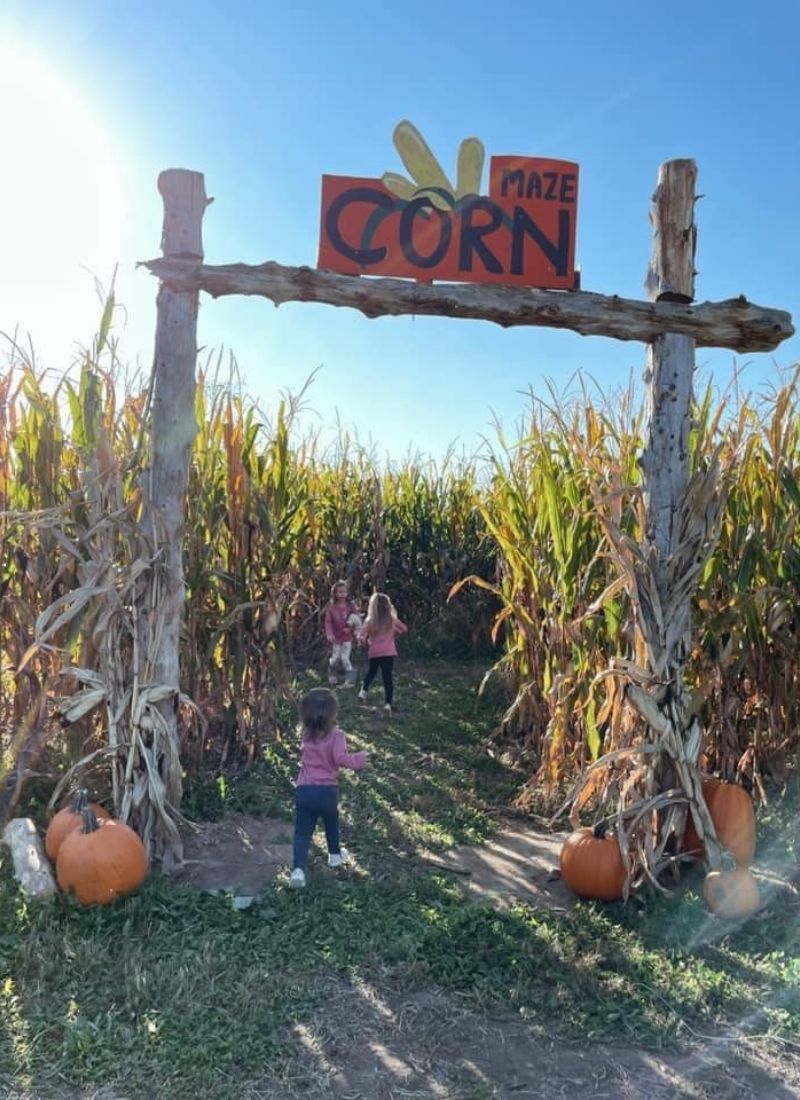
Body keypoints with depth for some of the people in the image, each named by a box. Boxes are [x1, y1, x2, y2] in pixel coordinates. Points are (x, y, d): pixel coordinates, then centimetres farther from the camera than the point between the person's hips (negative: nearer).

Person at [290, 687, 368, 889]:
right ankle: (335, 854, 44)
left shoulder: (306, 734, 3)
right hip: (327, 789, -2)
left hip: (304, 789, 2)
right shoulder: (335, 734, -13)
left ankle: (298, 869, -11)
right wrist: (358, 760, -5)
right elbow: (340, 758, -21)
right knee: (331, 823, 26)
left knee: (302, 831, 4)